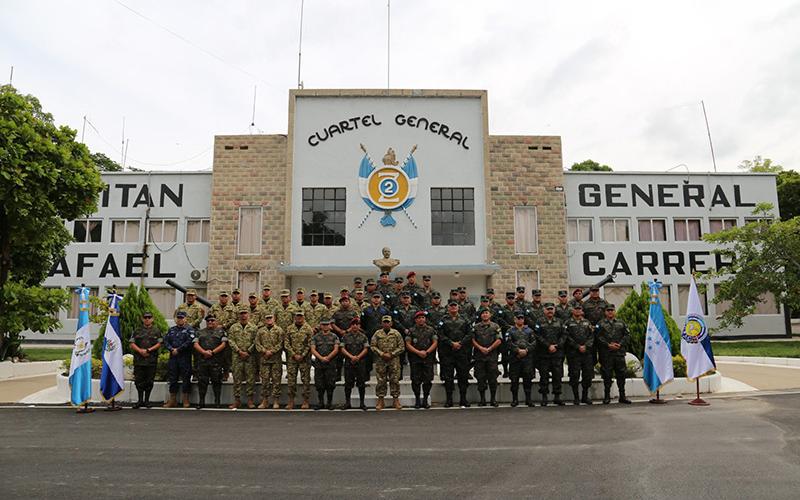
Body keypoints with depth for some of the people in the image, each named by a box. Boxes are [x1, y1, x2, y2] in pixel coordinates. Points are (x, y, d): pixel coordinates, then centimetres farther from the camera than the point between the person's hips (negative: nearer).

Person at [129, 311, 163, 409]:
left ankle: (147, 400, 13)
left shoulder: (157, 331, 6)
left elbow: (159, 344, -1)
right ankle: (140, 400, 13)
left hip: (151, 360, -1)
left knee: (149, 381, 3)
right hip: (138, 360, 1)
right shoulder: (137, 331, 12)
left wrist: (148, 350, -12)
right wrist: (140, 351, -10)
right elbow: (132, 344, 6)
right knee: (138, 381, 3)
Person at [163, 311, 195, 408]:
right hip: (173, 357, 5)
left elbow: (189, 342, -12)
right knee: (172, 379, 7)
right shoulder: (171, 330, 18)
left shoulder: (189, 330, 2)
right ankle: (173, 400, 14)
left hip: (185, 357, -5)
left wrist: (178, 350, -14)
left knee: (186, 378, -2)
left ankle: (186, 400, 5)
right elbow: (165, 341, 9)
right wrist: (171, 349, -9)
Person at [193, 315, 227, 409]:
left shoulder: (221, 331, 8)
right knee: (202, 381, 4)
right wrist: (204, 352, -11)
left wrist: (213, 352, -12)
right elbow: (196, 344, 6)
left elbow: (224, 344, -3)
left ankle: (217, 402, 7)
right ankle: (201, 402, 12)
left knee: (216, 381, 0)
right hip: (202, 361, 3)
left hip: (216, 361, -3)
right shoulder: (200, 332, 17)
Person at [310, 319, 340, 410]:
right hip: (319, 364, 1)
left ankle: (329, 403, 11)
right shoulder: (315, 337, 7)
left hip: (331, 364, -1)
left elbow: (336, 350, -3)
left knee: (330, 384, 0)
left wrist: (328, 357, -15)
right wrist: (321, 358, -16)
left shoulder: (334, 337, 5)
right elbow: (313, 350, -2)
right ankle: (320, 403, 15)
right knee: (319, 384, 4)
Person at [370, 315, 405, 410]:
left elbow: (401, 347, 2)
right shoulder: (377, 334, 5)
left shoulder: (396, 334, 4)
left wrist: (391, 354, -9)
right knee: (381, 381, 3)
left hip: (394, 360, 0)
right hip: (380, 361, 0)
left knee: (395, 380, 1)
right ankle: (380, 400, 11)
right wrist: (381, 354, -10)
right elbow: (372, 346, 2)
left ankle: (396, 400, 10)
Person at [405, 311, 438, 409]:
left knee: (428, 380, 1)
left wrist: (426, 352, -10)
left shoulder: (431, 330, 8)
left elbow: (435, 343, 3)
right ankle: (417, 400, 11)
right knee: (416, 381, 0)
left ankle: (425, 400, 12)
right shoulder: (411, 330, 5)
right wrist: (418, 352, -11)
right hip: (415, 359, -1)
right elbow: (408, 344, 0)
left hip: (428, 359, 1)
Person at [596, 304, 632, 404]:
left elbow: (627, 335, 7)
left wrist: (620, 344, -8)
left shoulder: (621, 323, 15)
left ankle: (622, 396, 14)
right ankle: (607, 396, 8)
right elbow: (598, 337, -4)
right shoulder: (600, 324, 7)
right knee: (607, 375, -1)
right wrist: (608, 345, -14)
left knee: (621, 375, 5)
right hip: (606, 354, -2)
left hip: (620, 352, 2)